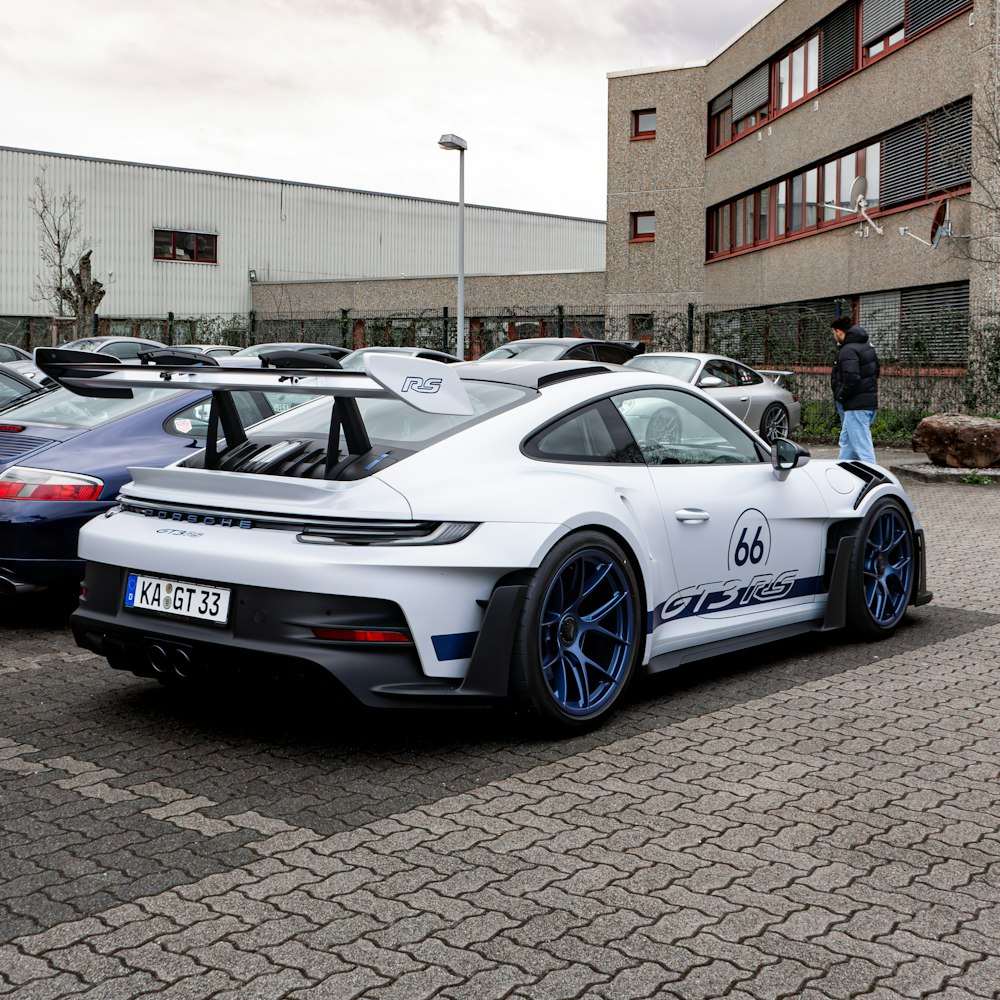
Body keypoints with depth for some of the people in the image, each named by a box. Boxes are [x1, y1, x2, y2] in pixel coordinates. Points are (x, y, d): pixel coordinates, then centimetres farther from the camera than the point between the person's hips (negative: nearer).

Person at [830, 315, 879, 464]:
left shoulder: (848, 351, -18)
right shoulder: (867, 346, 13)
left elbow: (851, 379, -27)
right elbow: (876, 370, 23)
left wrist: (840, 396, -12)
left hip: (856, 405, -10)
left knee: (862, 445, -9)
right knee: (846, 442, 20)